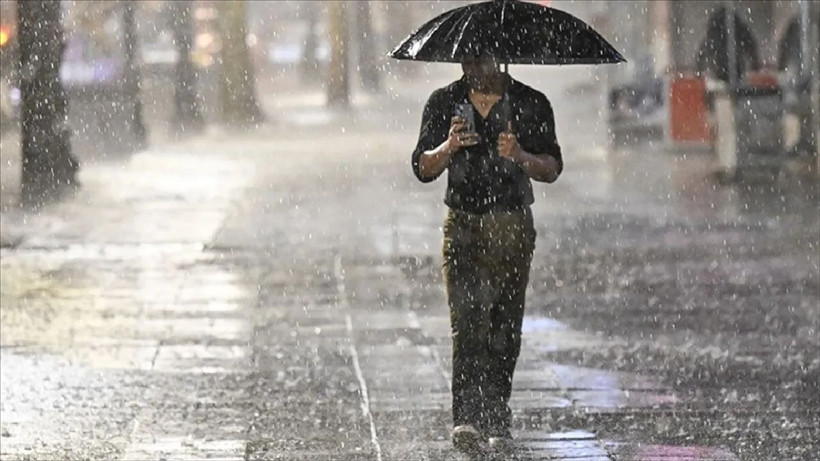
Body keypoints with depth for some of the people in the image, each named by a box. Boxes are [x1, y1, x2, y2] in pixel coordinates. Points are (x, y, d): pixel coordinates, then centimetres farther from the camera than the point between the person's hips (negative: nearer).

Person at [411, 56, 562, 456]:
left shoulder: (531, 105, 2)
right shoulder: (444, 103, 6)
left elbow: (552, 169, 1)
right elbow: (422, 168, 3)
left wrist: (521, 156, -19)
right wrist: (448, 148, -17)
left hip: (513, 228, 0)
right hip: (462, 227, 0)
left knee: (504, 329, 2)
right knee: (467, 321, -15)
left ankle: (497, 423, 12)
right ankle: (467, 419, -25)